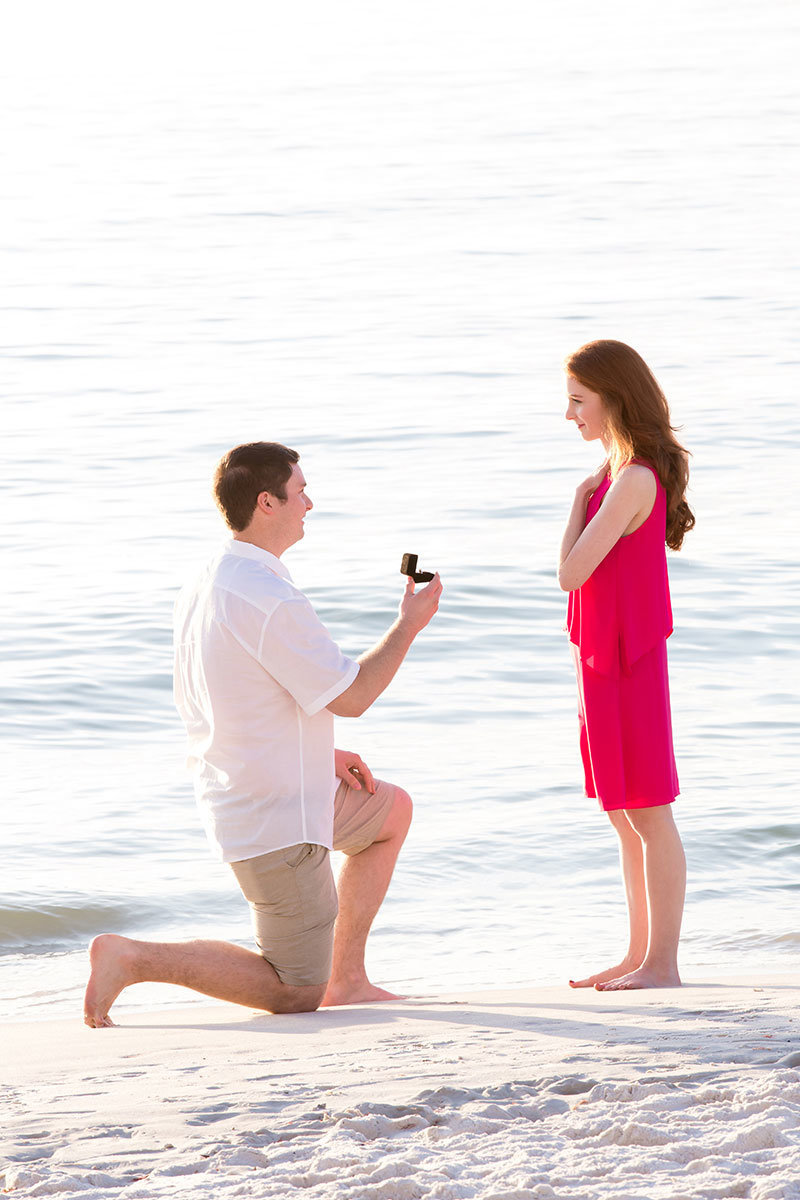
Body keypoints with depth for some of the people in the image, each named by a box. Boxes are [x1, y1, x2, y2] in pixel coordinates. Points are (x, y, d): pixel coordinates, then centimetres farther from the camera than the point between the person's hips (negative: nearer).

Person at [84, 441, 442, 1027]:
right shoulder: (270, 601, -26)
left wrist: (319, 754, 15)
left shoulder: (202, 587, 6)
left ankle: (347, 978, 26)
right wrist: (409, 625, -4)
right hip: (278, 818, -10)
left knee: (393, 810, 28)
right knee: (297, 996, 1)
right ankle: (132, 958, -6)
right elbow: (351, 695, -18)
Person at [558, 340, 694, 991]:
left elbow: (571, 572, -21)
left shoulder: (633, 480, -18)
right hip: (606, 663, 10)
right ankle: (641, 955, 20)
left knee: (647, 813, -4)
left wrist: (581, 497, -11)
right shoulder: (621, 475, 12)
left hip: (629, 667, -10)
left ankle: (662, 963, 0)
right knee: (626, 815, 14)